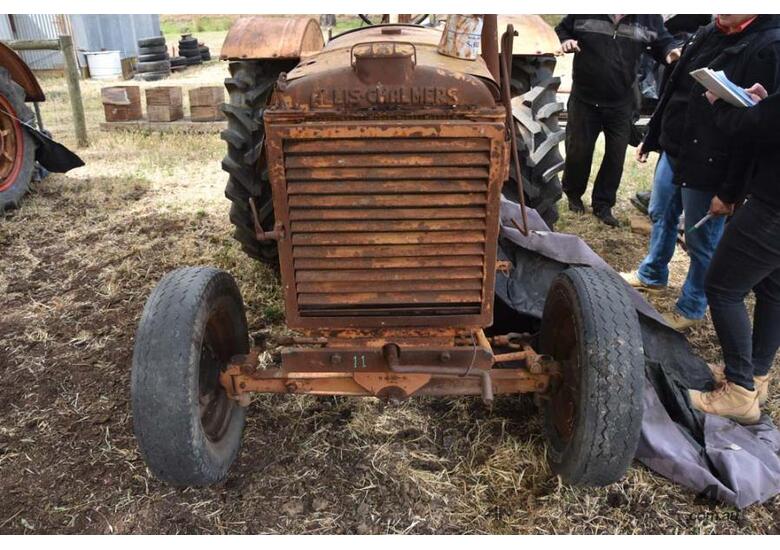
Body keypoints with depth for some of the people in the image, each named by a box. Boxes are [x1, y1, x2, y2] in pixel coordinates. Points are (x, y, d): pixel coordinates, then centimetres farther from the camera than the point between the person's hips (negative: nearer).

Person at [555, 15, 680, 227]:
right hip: (584, 99, -1)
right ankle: (573, 193, 33)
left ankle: (602, 204, 22)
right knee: (578, 150, 9)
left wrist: (670, 51, -16)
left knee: (616, 155, 6)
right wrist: (565, 42, -18)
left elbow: (662, 41, 7)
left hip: (621, 103, 2)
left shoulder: (649, 17, -5)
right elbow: (561, 30, 5)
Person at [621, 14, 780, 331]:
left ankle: (691, 310, 26)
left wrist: (730, 190, -20)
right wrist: (651, 137, 20)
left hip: (709, 168, -8)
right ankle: (652, 275, 47)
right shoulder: (708, 34, 7)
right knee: (661, 216, 23)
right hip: (672, 151, 8)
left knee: (702, 242, 7)